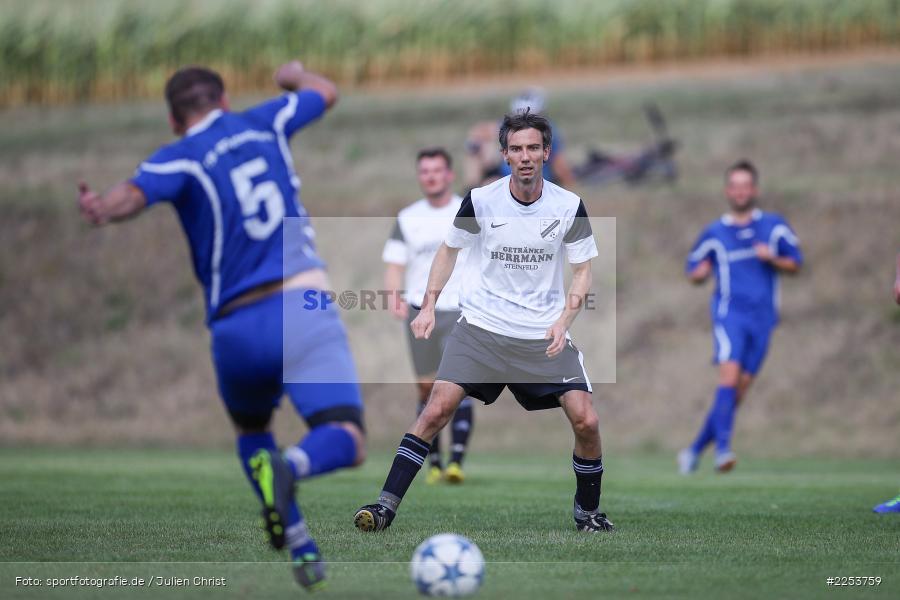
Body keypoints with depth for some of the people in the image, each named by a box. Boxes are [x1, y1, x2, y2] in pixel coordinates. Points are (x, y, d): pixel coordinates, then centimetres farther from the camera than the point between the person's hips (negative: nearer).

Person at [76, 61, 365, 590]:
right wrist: (296, 74, 52)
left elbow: (131, 195, -20)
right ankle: (290, 467, -41)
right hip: (302, 304, 0)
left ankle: (302, 547, 10)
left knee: (252, 431, 27)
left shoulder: (180, 159, 5)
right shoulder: (263, 123, 14)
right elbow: (326, 92, 35)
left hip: (236, 328, 1)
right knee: (347, 441, -8)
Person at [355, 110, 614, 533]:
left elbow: (583, 271, 4)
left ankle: (587, 511, 14)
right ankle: (386, 504, -9)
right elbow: (449, 249, 11)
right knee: (438, 408, -16)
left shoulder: (569, 207, -5)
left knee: (585, 421, -10)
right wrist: (429, 306, 3)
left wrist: (564, 320, -11)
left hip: (545, 335, 1)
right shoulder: (480, 200, -6)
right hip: (481, 326, -1)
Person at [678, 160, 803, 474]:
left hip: (762, 318, 2)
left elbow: (795, 263, 12)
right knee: (729, 375, -23)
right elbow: (693, 271, 15)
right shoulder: (714, 233, 7)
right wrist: (701, 272, -8)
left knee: (738, 392, 2)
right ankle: (723, 449, -28)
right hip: (729, 314, -2)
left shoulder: (775, 226, 8)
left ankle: (695, 449, 15)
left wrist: (772, 259, -8)